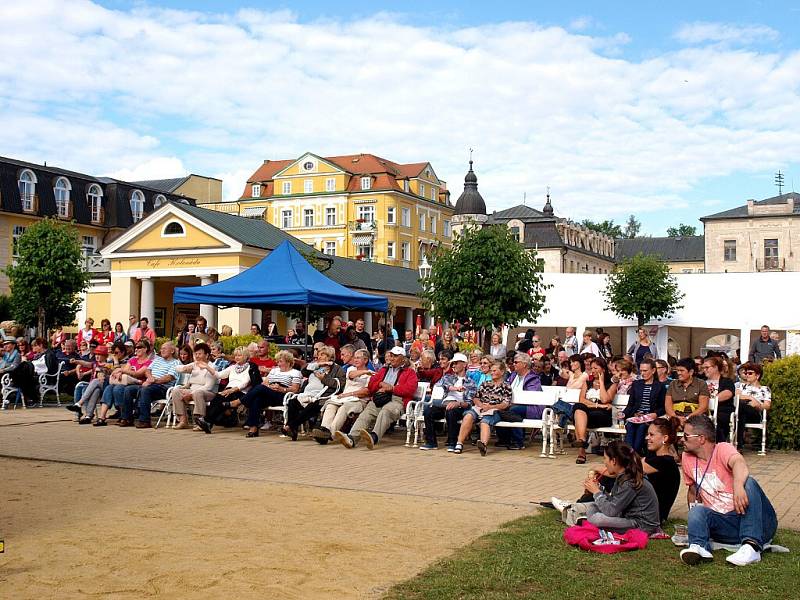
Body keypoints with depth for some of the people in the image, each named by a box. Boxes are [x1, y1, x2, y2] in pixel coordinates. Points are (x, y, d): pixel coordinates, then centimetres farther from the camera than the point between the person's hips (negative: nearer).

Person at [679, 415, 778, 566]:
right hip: (723, 523, 4)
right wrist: (694, 508, 10)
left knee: (749, 482, -29)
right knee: (697, 511, -20)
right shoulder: (687, 459, 9)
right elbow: (693, 490, 27)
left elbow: (739, 463, -34)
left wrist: (738, 485, -54)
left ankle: (752, 546, -39)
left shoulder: (723, 449, -8)